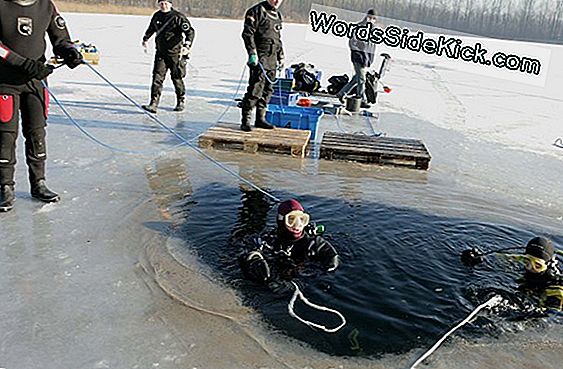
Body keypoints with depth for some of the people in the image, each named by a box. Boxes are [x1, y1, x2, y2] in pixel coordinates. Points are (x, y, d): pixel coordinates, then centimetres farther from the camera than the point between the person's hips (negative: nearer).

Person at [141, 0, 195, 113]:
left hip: (175, 53, -5)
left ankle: (181, 101, 26)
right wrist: (145, 39, 37)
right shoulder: (157, 16, 9)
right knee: (157, 77, -5)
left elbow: (190, 31, -17)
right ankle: (153, 104, -8)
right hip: (160, 52, 5)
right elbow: (151, 28, 28)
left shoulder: (178, 17, -10)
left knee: (177, 78, 4)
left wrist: (187, 46, -31)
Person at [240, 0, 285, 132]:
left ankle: (260, 119, 18)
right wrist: (252, 53, -19)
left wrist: (281, 57, 23)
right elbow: (247, 33, -12)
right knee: (255, 90, -11)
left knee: (267, 91, 9)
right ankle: (245, 120, -5)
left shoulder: (278, 15, 20)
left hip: (272, 59, 8)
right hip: (260, 58, -8)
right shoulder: (257, 11, -5)